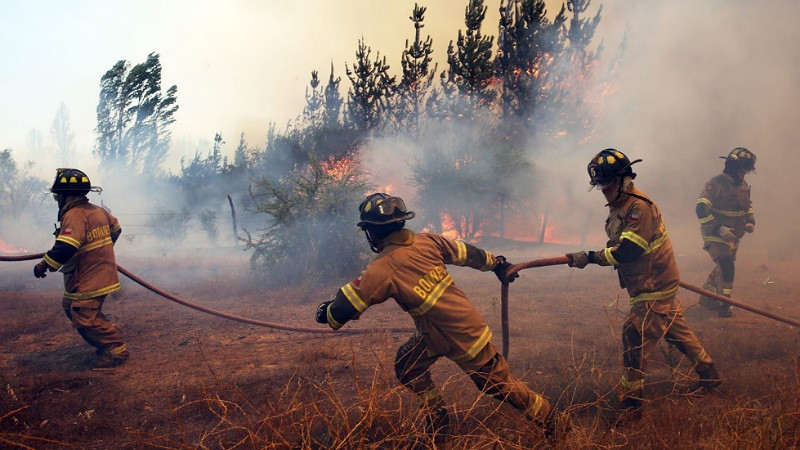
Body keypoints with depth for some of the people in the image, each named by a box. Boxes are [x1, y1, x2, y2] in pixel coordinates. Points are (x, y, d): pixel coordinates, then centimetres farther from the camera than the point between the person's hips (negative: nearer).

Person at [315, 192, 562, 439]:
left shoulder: (381, 269, -23)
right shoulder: (426, 241, -5)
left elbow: (345, 307, -19)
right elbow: (466, 253, 9)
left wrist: (327, 312, 5)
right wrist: (496, 262, 28)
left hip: (463, 337, -7)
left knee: (498, 382, 11)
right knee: (407, 365, 15)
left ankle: (546, 417, 26)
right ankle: (437, 422, 25)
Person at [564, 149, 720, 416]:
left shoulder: (639, 207, -24)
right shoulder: (619, 204, 8)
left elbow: (628, 251, -31)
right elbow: (618, 243, 17)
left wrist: (591, 258, -28)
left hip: (654, 288, -10)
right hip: (658, 284, 10)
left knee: (635, 336, -10)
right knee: (675, 329, 20)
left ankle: (630, 403, -2)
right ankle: (708, 375, 36)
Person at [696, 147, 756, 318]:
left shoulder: (743, 185, 7)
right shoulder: (716, 184, -19)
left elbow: (748, 205, 24)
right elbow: (701, 209, -25)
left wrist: (750, 221, 5)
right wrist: (719, 228, -29)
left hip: (733, 236, 9)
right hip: (715, 236, -8)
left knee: (721, 268, 18)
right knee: (726, 267, -16)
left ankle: (707, 297, 34)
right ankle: (723, 305, -7)